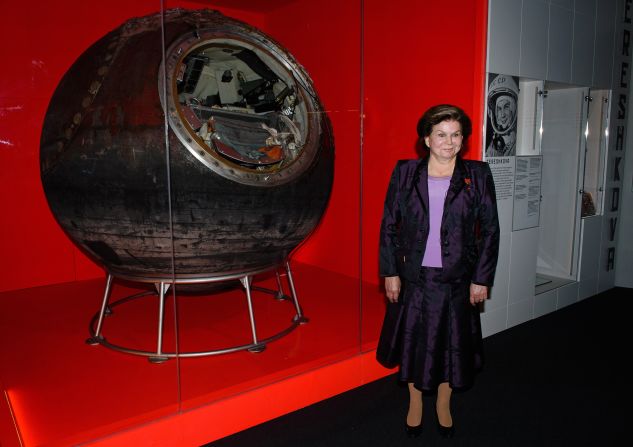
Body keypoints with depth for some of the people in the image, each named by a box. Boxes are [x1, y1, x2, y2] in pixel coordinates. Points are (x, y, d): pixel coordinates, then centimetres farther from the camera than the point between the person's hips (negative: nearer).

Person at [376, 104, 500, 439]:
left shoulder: (477, 175, -2)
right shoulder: (405, 172, -2)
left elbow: (490, 230, 0)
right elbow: (389, 225, 0)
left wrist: (481, 278, -3)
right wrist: (390, 272, -3)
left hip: (457, 279, 0)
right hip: (414, 277, 0)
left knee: (451, 344, 14)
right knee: (413, 342, 13)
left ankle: (443, 406, 39)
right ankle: (415, 404, 37)